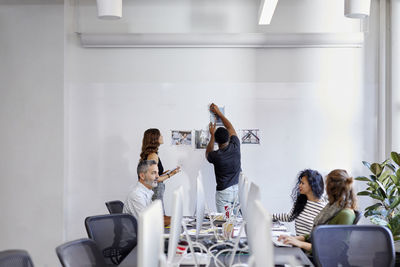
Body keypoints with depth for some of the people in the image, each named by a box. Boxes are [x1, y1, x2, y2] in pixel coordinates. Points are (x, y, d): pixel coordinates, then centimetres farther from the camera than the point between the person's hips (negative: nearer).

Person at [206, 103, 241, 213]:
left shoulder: (216, 156, -16)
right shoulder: (235, 147, -8)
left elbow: (208, 153, 12)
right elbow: (230, 128, 9)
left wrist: (212, 135, 15)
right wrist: (219, 112, 18)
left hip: (224, 192, -4)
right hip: (238, 189, 4)